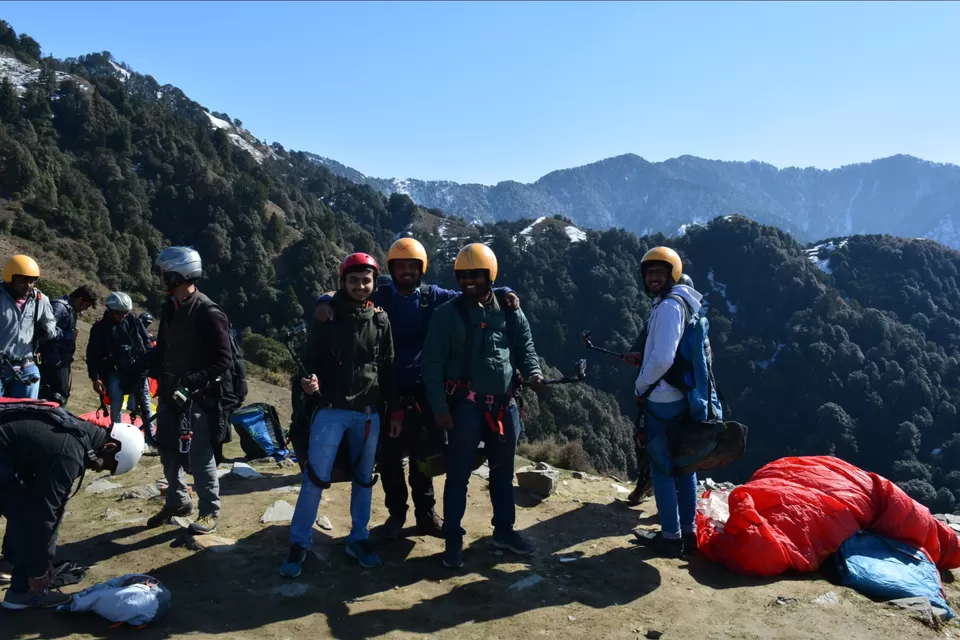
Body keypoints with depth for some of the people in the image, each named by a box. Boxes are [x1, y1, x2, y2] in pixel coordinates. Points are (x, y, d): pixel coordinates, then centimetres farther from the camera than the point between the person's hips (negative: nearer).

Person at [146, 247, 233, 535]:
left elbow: (224, 359, -19)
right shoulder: (170, 308, 8)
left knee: (200, 459, -2)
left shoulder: (209, 313, -17)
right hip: (169, 394, 8)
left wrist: (193, 381, -26)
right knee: (168, 452, 18)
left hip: (197, 398, -8)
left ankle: (210, 512, 14)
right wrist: (155, 373, 6)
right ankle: (178, 502, 35)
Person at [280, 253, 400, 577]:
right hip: (331, 410, -3)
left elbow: (389, 369, 9)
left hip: (369, 413, 3)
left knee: (364, 478, 11)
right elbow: (309, 358, 1)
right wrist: (308, 380, -21)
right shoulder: (327, 315, -2)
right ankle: (299, 544, 10)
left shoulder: (381, 320, 5)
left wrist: (395, 410, 8)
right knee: (315, 477, -4)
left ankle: (358, 539, 26)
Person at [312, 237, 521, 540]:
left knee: (422, 453, 13)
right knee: (389, 455, 8)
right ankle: (396, 512, 25)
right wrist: (325, 303, -31)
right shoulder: (379, 298, -1)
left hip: (423, 390, 1)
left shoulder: (432, 296, 3)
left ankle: (426, 513, 26)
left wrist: (504, 293, -13)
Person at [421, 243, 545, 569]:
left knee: (503, 470, 16)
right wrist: (439, 407, -11)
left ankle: (504, 531, 33)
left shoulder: (509, 312, 4)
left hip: (503, 404, 4)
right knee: (458, 473, 2)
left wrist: (533, 373, -12)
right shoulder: (447, 315, -5)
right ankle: (453, 540, 16)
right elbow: (432, 364, -5)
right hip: (465, 405, -3)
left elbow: (524, 348, 10)